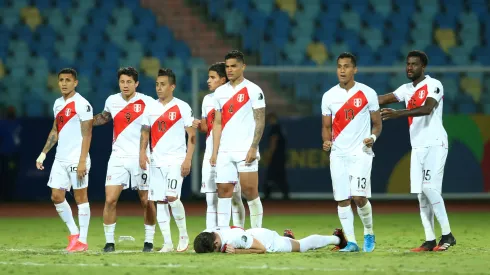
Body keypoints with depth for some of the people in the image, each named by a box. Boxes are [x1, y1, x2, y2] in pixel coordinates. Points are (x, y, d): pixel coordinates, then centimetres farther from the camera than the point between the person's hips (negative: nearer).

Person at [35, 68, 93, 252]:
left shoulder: (82, 104, -11)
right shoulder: (58, 104, 13)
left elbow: (87, 134, -14)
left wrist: (82, 161, -20)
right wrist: (44, 153, 13)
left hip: (77, 159, -8)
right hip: (60, 159, 8)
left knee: (80, 197, -2)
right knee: (56, 196, 6)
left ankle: (82, 240, 4)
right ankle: (74, 233, 19)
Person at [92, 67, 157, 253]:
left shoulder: (147, 103, -7)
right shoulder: (112, 101, 5)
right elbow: (105, 117, 26)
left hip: (141, 158, -2)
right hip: (118, 158, 2)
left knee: (146, 201, 3)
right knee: (110, 200, -8)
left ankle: (149, 241, 16)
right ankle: (109, 241, 1)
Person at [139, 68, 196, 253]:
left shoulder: (182, 107, -3)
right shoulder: (151, 108, 10)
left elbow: (191, 135, -4)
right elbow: (145, 132, 16)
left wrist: (188, 160, -12)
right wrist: (142, 152, -1)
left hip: (176, 161, -5)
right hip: (156, 162, 5)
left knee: (172, 197, -17)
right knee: (159, 201, 2)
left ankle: (183, 235, 4)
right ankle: (167, 243, 7)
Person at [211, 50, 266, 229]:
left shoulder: (252, 90, -2)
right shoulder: (220, 92, 14)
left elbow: (260, 121, -6)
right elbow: (218, 123, 15)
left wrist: (253, 148, -14)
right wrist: (214, 152, 8)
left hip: (245, 151, -5)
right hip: (224, 152, 5)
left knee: (250, 191, -6)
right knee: (223, 191, 1)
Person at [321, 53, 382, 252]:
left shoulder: (367, 93, -1)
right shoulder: (329, 96, 7)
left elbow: (377, 123, 5)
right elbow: (326, 126, 13)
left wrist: (373, 137, -16)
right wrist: (326, 141, -8)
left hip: (360, 152, -3)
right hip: (338, 154, 3)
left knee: (359, 196, -15)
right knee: (342, 200, 0)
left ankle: (369, 233, 8)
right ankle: (351, 242, 7)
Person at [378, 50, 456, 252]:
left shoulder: (433, 85, -8)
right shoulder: (407, 89, 16)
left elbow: (427, 109, -24)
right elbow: (384, 99, 10)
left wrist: (398, 114, -35)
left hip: (434, 144, -8)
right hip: (417, 146, 8)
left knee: (429, 188, -17)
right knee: (421, 193, 3)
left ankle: (447, 235, -11)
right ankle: (430, 240, 4)